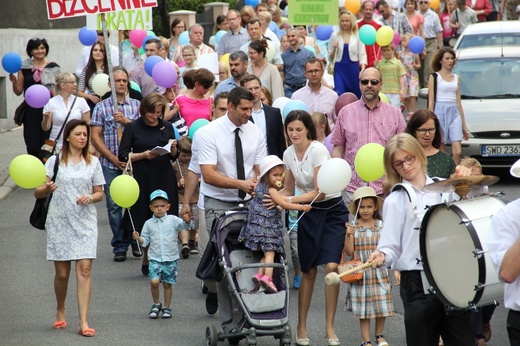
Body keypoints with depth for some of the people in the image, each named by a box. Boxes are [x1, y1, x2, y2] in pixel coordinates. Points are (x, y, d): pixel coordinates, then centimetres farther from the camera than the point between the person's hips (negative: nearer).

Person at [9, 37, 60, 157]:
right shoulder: (24, 68, 7)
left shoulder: (53, 67, 7)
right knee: (33, 147, -4)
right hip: (31, 111, 0)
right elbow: (18, 92, 10)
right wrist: (14, 81, -9)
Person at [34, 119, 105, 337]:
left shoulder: (93, 162, 8)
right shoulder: (55, 161, 1)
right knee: (62, 272, 4)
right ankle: (60, 312, 30)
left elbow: (99, 193, 14)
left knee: (84, 269, -10)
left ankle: (83, 322, -12)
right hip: (59, 221, -1)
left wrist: (90, 198, -9)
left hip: (85, 221, 1)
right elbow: (37, 193, -2)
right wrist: (47, 189, -24)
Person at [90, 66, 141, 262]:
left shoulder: (137, 106, 8)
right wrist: (113, 158, -8)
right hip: (110, 165, -1)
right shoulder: (101, 108, 4)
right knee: (114, 206, 0)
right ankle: (120, 246, 7)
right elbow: (95, 137, -1)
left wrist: (127, 121, -17)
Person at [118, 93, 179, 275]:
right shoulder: (133, 128, 3)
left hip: (164, 178, 2)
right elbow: (123, 156, -1)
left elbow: (174, 157, 16)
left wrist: (173, 148, -5)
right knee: (144, 223, -1)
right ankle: (147, 258, 14)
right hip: (142, 179, -2)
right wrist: (143, 155, -14)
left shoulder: (167, 127, 11)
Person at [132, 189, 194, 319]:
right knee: (154, 281, -16)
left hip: (171, 258, 0)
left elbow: (184, 225, -12)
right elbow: (145, 241, 8)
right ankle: (156, 304, 6)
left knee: (167, 284, 7)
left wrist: (187, 221, -34)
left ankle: (166, 308, 21)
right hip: (155, 259, 0)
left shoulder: (173, 220, 1)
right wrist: (138, 238, -12)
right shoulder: (149, 223, 6)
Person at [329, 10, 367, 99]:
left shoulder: (358, 36, 2)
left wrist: (363, 70, -13)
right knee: (339, 94, -12)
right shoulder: (335, 36, 6)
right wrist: (334, 49, -10)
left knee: (356, 95, 4)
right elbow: (330, 57, 10)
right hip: (340, 68, 0)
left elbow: (362, 55, -1)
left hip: (353, 69, 0)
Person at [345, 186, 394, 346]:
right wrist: (349, 235, -19)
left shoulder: (382, 226, 1)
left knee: (382, 306, 4)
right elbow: (349, 251, -4)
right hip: (361, 274, -1)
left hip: (379, 273, 1)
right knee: (364, 308, 4)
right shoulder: (353, 227, -2)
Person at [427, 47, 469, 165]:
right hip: (440, 112, -4)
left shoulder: (456, 78, 16)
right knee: (440, 152, -4)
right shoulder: (434, 77, 3)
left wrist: (464, 125, 16)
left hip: (454, 113, 4)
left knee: (457, 152, -9)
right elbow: (431, 101, -2)